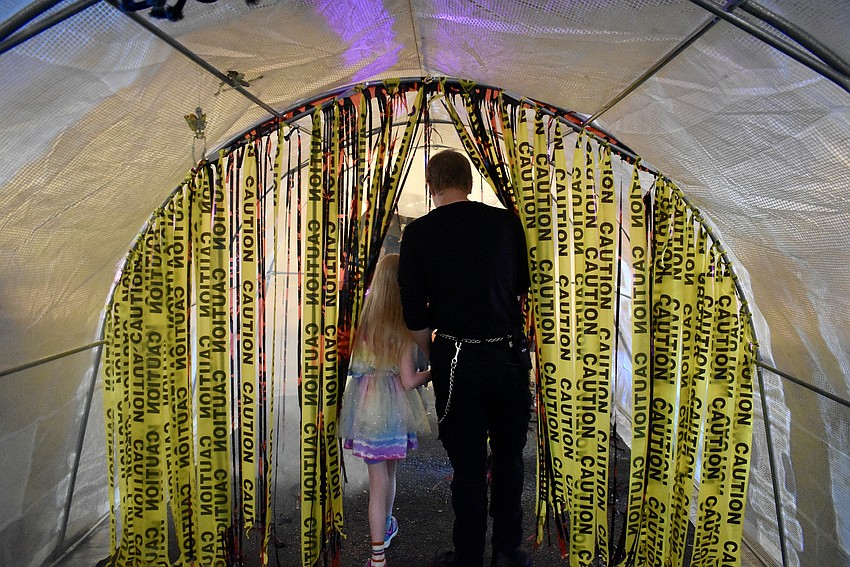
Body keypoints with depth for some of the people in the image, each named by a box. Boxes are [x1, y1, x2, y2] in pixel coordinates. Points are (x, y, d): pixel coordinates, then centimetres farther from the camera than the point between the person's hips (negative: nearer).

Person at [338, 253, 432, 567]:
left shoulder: (362, 315, -8)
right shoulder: (405, 326, -15)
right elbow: (409, 381, -14)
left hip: (364, 405, 2)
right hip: (393, 405, -1)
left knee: (379, 478, 9)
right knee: (389, 470, 22)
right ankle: (386, 526, 43)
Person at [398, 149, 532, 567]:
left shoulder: (417, 234, -5)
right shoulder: (507, 222, 1)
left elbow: (414, 314, -3)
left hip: (455, 359, -2)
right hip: (509, 353, 2)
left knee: (467, 463, 10)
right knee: (509, 455, 19)